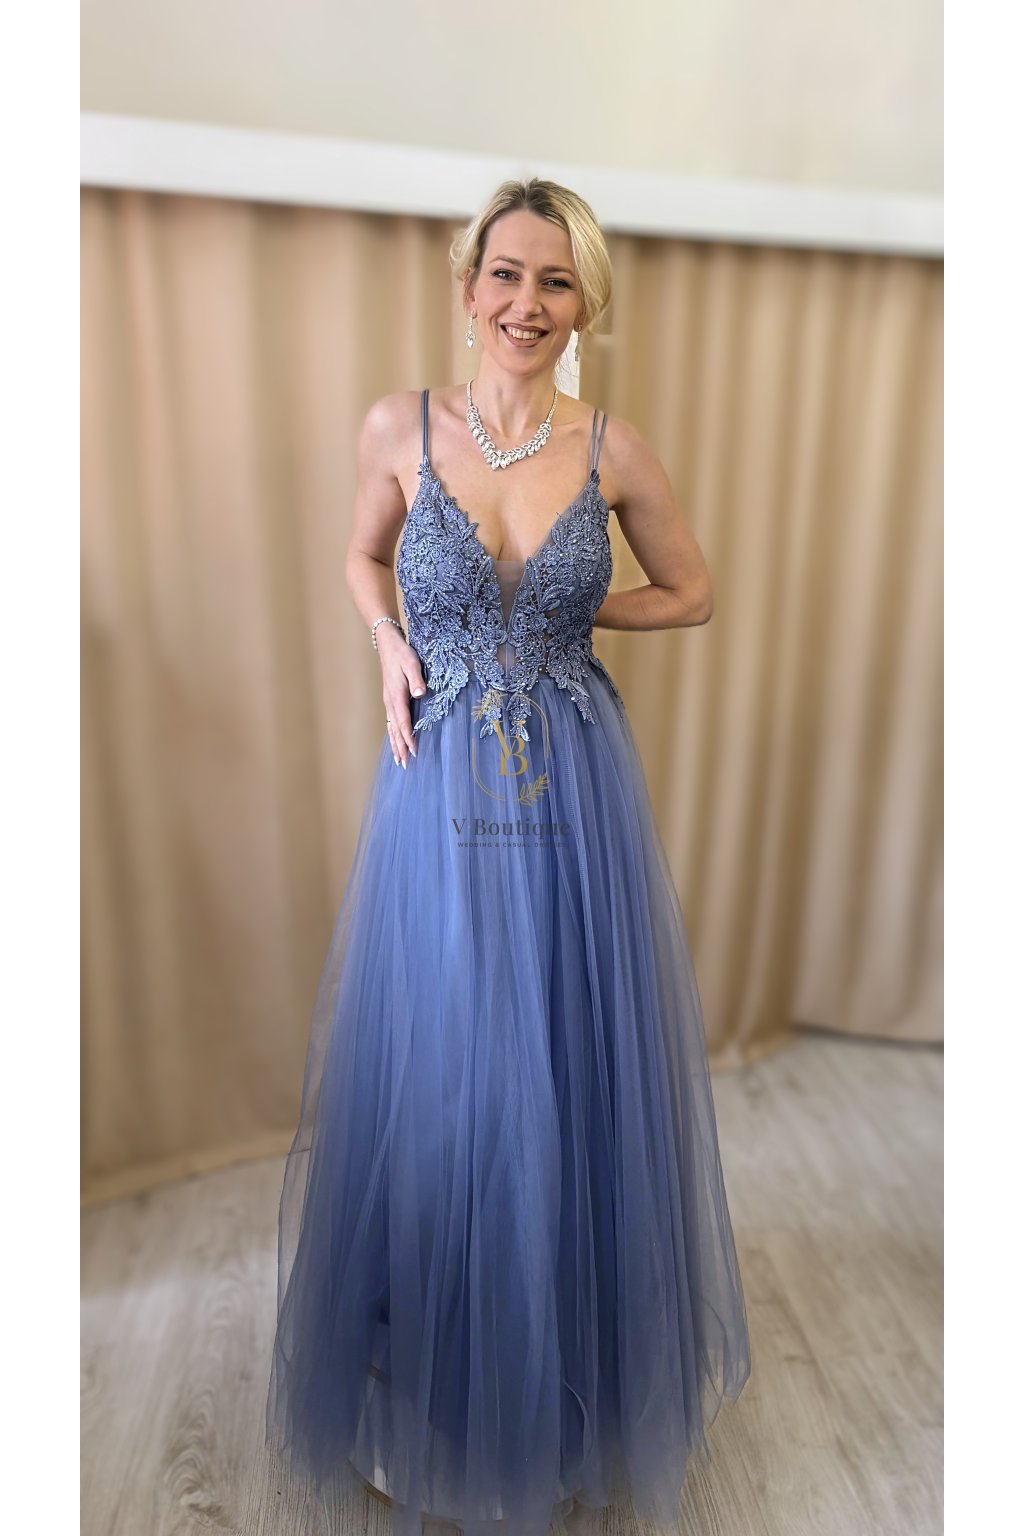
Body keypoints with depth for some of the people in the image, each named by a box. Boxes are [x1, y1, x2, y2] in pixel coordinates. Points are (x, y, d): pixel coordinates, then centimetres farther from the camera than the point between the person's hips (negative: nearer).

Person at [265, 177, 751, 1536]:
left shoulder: (615, 448, 1)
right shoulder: (400, 427, 1)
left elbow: (689, 594, 12)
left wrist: (561, 610, 0)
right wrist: (391, 643, -3)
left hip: (575, 794, 1)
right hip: (439, 792, 0)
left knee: (570, 1080, 12)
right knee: (428, 1079, 11)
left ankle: (561, 1392, 42)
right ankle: (423, 1395, 40)